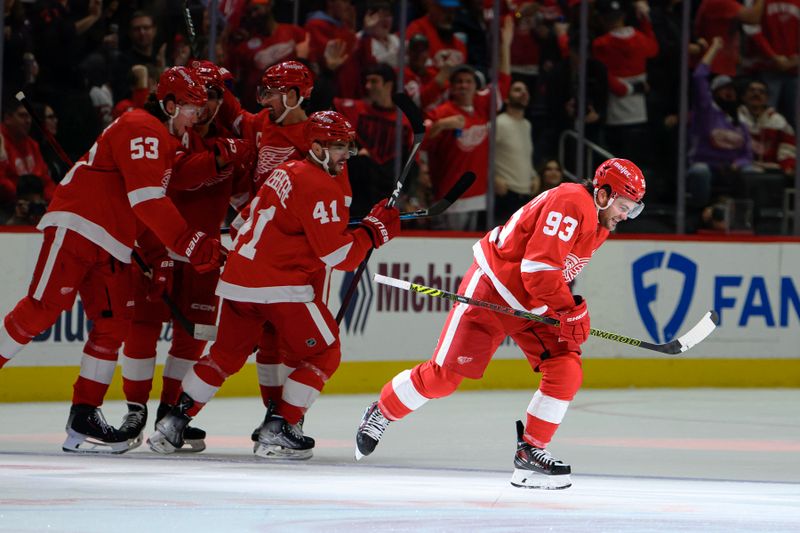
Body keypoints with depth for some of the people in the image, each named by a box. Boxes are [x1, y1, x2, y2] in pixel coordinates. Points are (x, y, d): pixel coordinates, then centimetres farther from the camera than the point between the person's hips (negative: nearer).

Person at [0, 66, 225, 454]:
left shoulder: (165, 141, 20)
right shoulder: (142, 130, -13)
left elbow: (151, 205, 29)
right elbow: (146, 199, -23)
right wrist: (192, 244, -24)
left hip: (111, 246, 10)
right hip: (76, 230, -10)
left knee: (113, 325, 1)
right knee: (43, 309, -13)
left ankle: (84, 416, 2)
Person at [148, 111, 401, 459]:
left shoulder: (287, 172, 16)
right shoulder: (322, 188, -12)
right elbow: (340, 256, -15)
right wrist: (374, 230, -3)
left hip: (238, 279, 9)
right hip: (281, 286, -9)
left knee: (227, 352, 21)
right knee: (323, 353, 5)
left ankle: (175, 421, 17)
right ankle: (277, 431, -2)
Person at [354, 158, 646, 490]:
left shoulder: (598, 224, 8)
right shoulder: (569, 204, -23)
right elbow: (538, 267, -28)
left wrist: (573, 312, 13)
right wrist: (569, 312, -21)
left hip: (533, 307, 9)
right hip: (491, 292, -9)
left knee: (566, 370, -9)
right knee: (443, 376, -3)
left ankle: (530, 452, -1)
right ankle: (381, 413, 20)